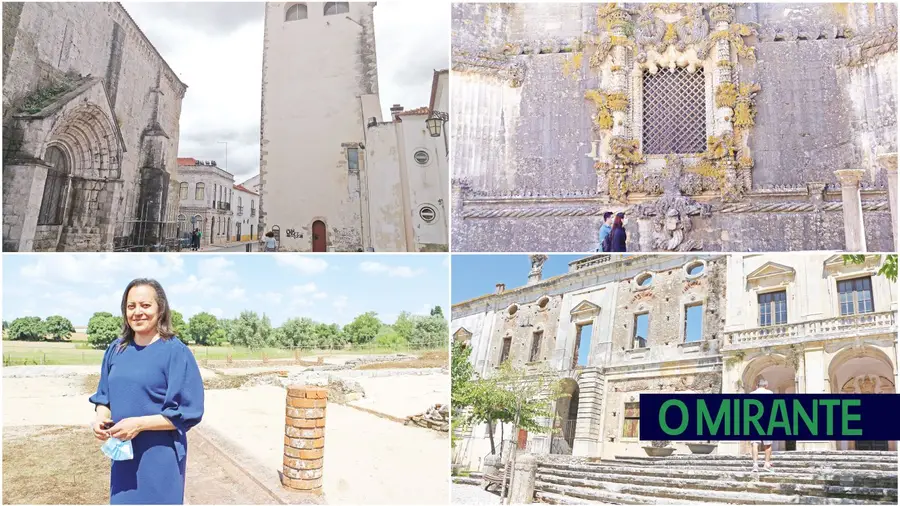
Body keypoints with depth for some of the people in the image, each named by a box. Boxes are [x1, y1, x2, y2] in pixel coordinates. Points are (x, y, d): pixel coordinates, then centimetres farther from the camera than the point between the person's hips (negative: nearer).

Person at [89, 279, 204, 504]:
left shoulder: (176, 352, -12)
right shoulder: (116, 350, 6)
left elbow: (189, 413, -14)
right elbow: (104, 397, 15)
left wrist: (139, 424, -20)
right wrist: (101, 418, -7)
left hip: (160, 457, -5)